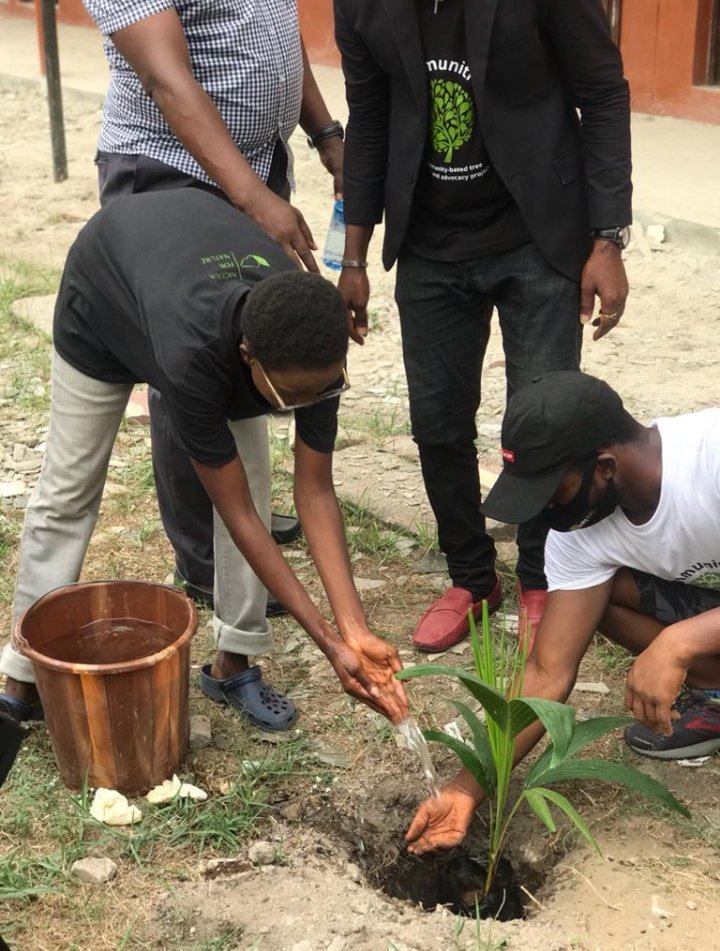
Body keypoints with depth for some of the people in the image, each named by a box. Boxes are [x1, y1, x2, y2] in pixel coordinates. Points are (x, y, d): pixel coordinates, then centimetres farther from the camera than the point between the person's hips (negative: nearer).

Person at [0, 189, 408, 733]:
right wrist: (330, 645, -38)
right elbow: (237, 512, -39)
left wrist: (354, 630, -35)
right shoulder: (191, 356, -48)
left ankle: (234, 662, 4)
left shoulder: (313, 350, -34)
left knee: (252, 477, -8)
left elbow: (315, 490, -26)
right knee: (69, 491, 0)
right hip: (105, 297, -4)